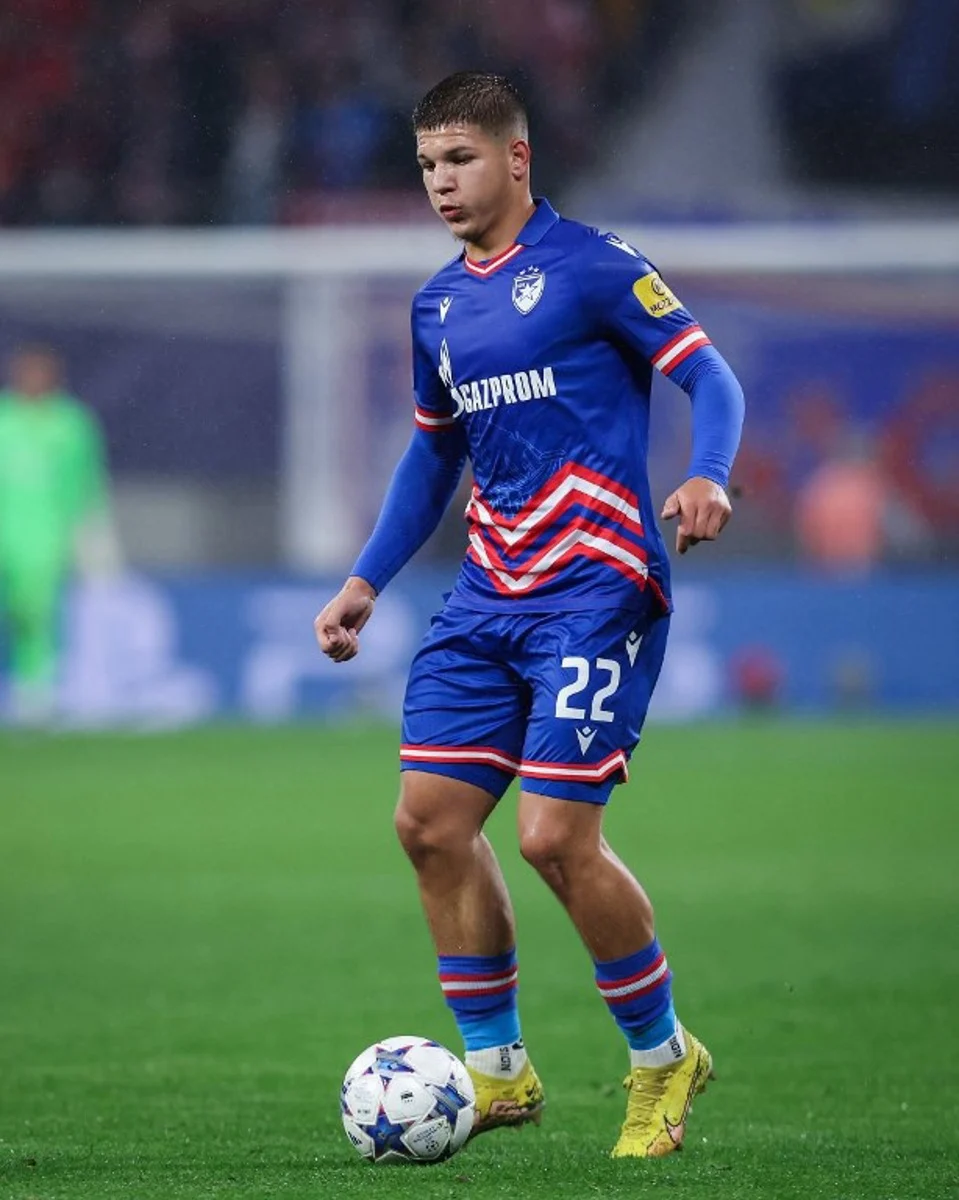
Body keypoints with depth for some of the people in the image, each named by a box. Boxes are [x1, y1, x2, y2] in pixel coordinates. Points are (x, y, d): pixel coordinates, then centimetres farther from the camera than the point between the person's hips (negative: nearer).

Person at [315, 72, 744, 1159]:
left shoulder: (590, 267, -7)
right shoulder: (438, 304, 15)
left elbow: (709, 375, -9)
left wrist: (706, 476, -28)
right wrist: (366, 582, 21)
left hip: (595, 588, -7)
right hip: (486, 595, 7)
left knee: (556, 838, -13)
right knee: (430, 822, 1)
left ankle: (663, 1057, 8)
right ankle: (496, 1071, 14)